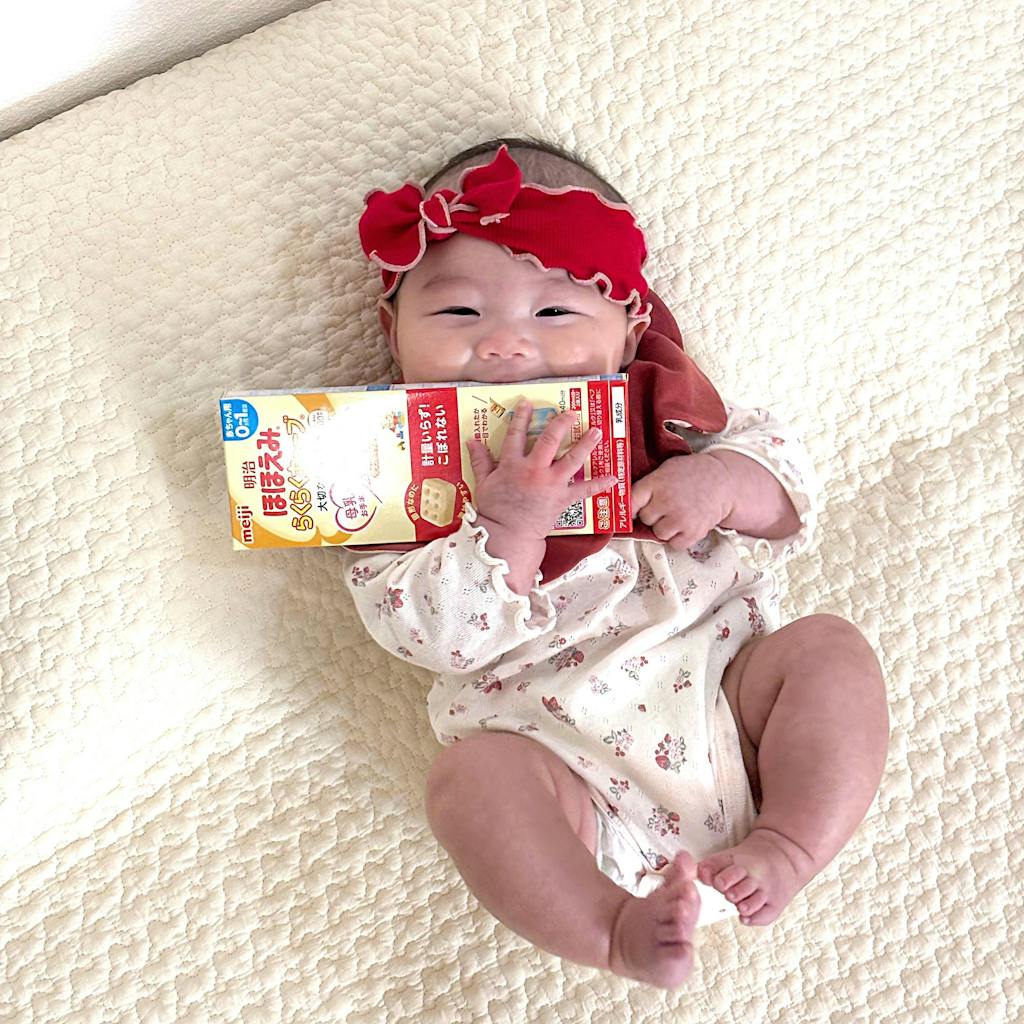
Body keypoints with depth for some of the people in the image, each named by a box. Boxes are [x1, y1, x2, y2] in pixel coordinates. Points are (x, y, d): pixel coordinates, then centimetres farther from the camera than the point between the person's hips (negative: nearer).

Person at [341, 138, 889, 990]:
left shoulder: (659, 412, 10)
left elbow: (790, 497, 9)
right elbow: (434, 634, -9)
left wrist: (724, 481, -15)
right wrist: (510, 528, -25)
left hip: (727, 699, 3)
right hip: (562, 756, -3)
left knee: (829, 647, -15)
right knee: (470, 776, -27)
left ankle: (786, 848, -15)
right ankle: (619, 931, -27)